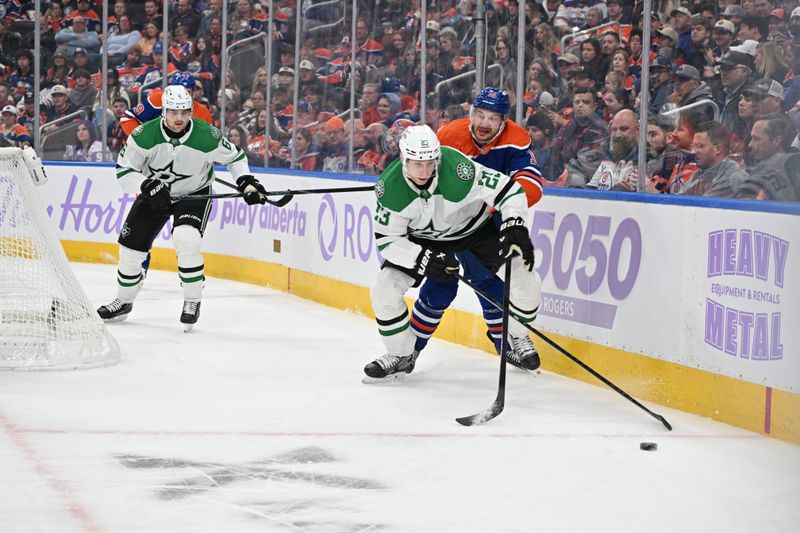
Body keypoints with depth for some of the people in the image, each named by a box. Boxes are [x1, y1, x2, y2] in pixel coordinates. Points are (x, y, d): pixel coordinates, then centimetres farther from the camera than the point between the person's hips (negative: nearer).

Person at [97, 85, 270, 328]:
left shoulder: (207, 136, -24)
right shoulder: (145, 135, -23)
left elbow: (234, 156, -5)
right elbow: (123, 169, -17)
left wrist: (246, 181, -17)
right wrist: (147, 185, -31)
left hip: (193, 194, -2)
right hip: (153, 194, 2)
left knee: (186, 240, -28)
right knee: (131, 246, 4)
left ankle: (192, 301, -10)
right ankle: (124, 301, 29)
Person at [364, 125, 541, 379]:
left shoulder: (457, 167, -35)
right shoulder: (390, 188, -27)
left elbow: (509, 189, -27)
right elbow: (387, 240, -19)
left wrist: (514, 226, -43)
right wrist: (425, 259, -33)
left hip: (476, 228, -1)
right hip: (423, 240, 1)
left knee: (526, 279, -15)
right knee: (384, 289, -13)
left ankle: (517, 338, 15)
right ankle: (401, 355, 11)